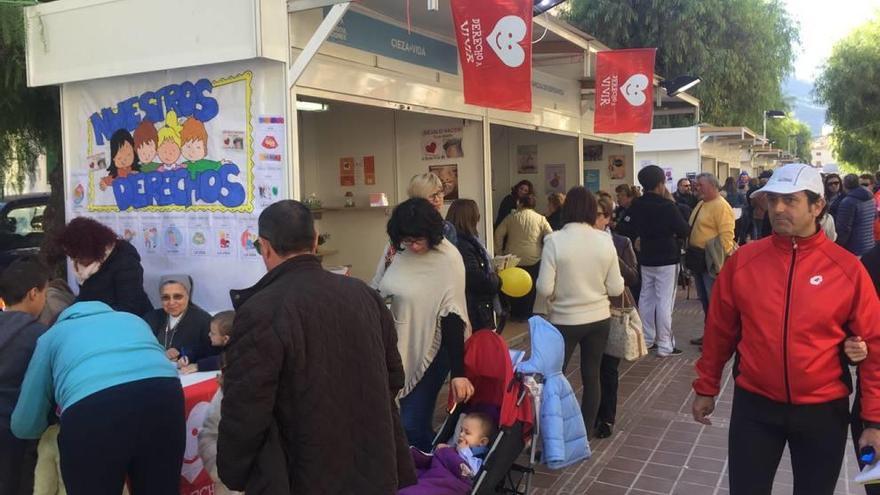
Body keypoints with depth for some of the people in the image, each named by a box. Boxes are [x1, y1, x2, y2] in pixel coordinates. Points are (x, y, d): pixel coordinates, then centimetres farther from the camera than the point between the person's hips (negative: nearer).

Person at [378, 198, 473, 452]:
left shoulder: (448, 258, -18)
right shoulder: (398, 250, -2)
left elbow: (452, 316, -20)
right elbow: (382, 295, 13)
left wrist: (457, 372, -23)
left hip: (432, 350, -6)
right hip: (402, 347, 6)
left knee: (413, 424, -6)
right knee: (408, 419, 17)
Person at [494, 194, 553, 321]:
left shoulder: (511, 217, 4)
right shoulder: (541, 219, 1)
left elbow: (499, 233, 0)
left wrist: (499, 251, 7)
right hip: (533, 259, -1)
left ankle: (515, 314, 21)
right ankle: (526, 314, 15)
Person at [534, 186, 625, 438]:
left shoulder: (555, 240, -16)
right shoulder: (605, 240, -6)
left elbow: (545, 288, -17)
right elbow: (615, 288, -3)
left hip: (565, 321, -3)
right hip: (599, 319, 3)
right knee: (591, 376, 14)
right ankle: (586, 434, 23)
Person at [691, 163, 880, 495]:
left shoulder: (848, 268, -8)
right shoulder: (742, 261, -5)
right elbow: (720, 331, 4)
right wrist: (706, 388, 10)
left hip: (823, 410, 0)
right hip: (755, 404, 1)